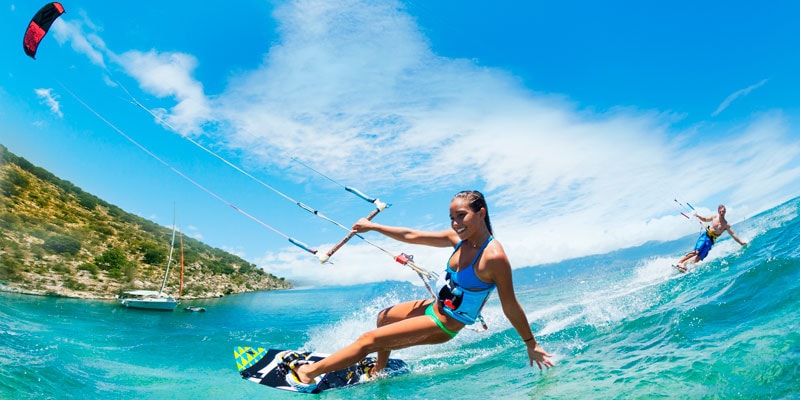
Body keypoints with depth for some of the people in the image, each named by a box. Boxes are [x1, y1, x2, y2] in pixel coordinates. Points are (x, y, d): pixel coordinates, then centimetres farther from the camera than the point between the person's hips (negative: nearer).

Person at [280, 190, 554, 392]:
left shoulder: (494, 257, -29)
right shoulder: (458, 237, -7)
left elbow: (510, 306, -21)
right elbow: (412, 236, 1)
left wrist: (531, 344, -12)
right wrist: (372, 227, 5)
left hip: (442, 324, -8)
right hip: (434, 306, 8)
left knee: (368, 340, -7)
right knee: (384, 317, 31)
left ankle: (307, 373, 8)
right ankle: (380, 370, 47)